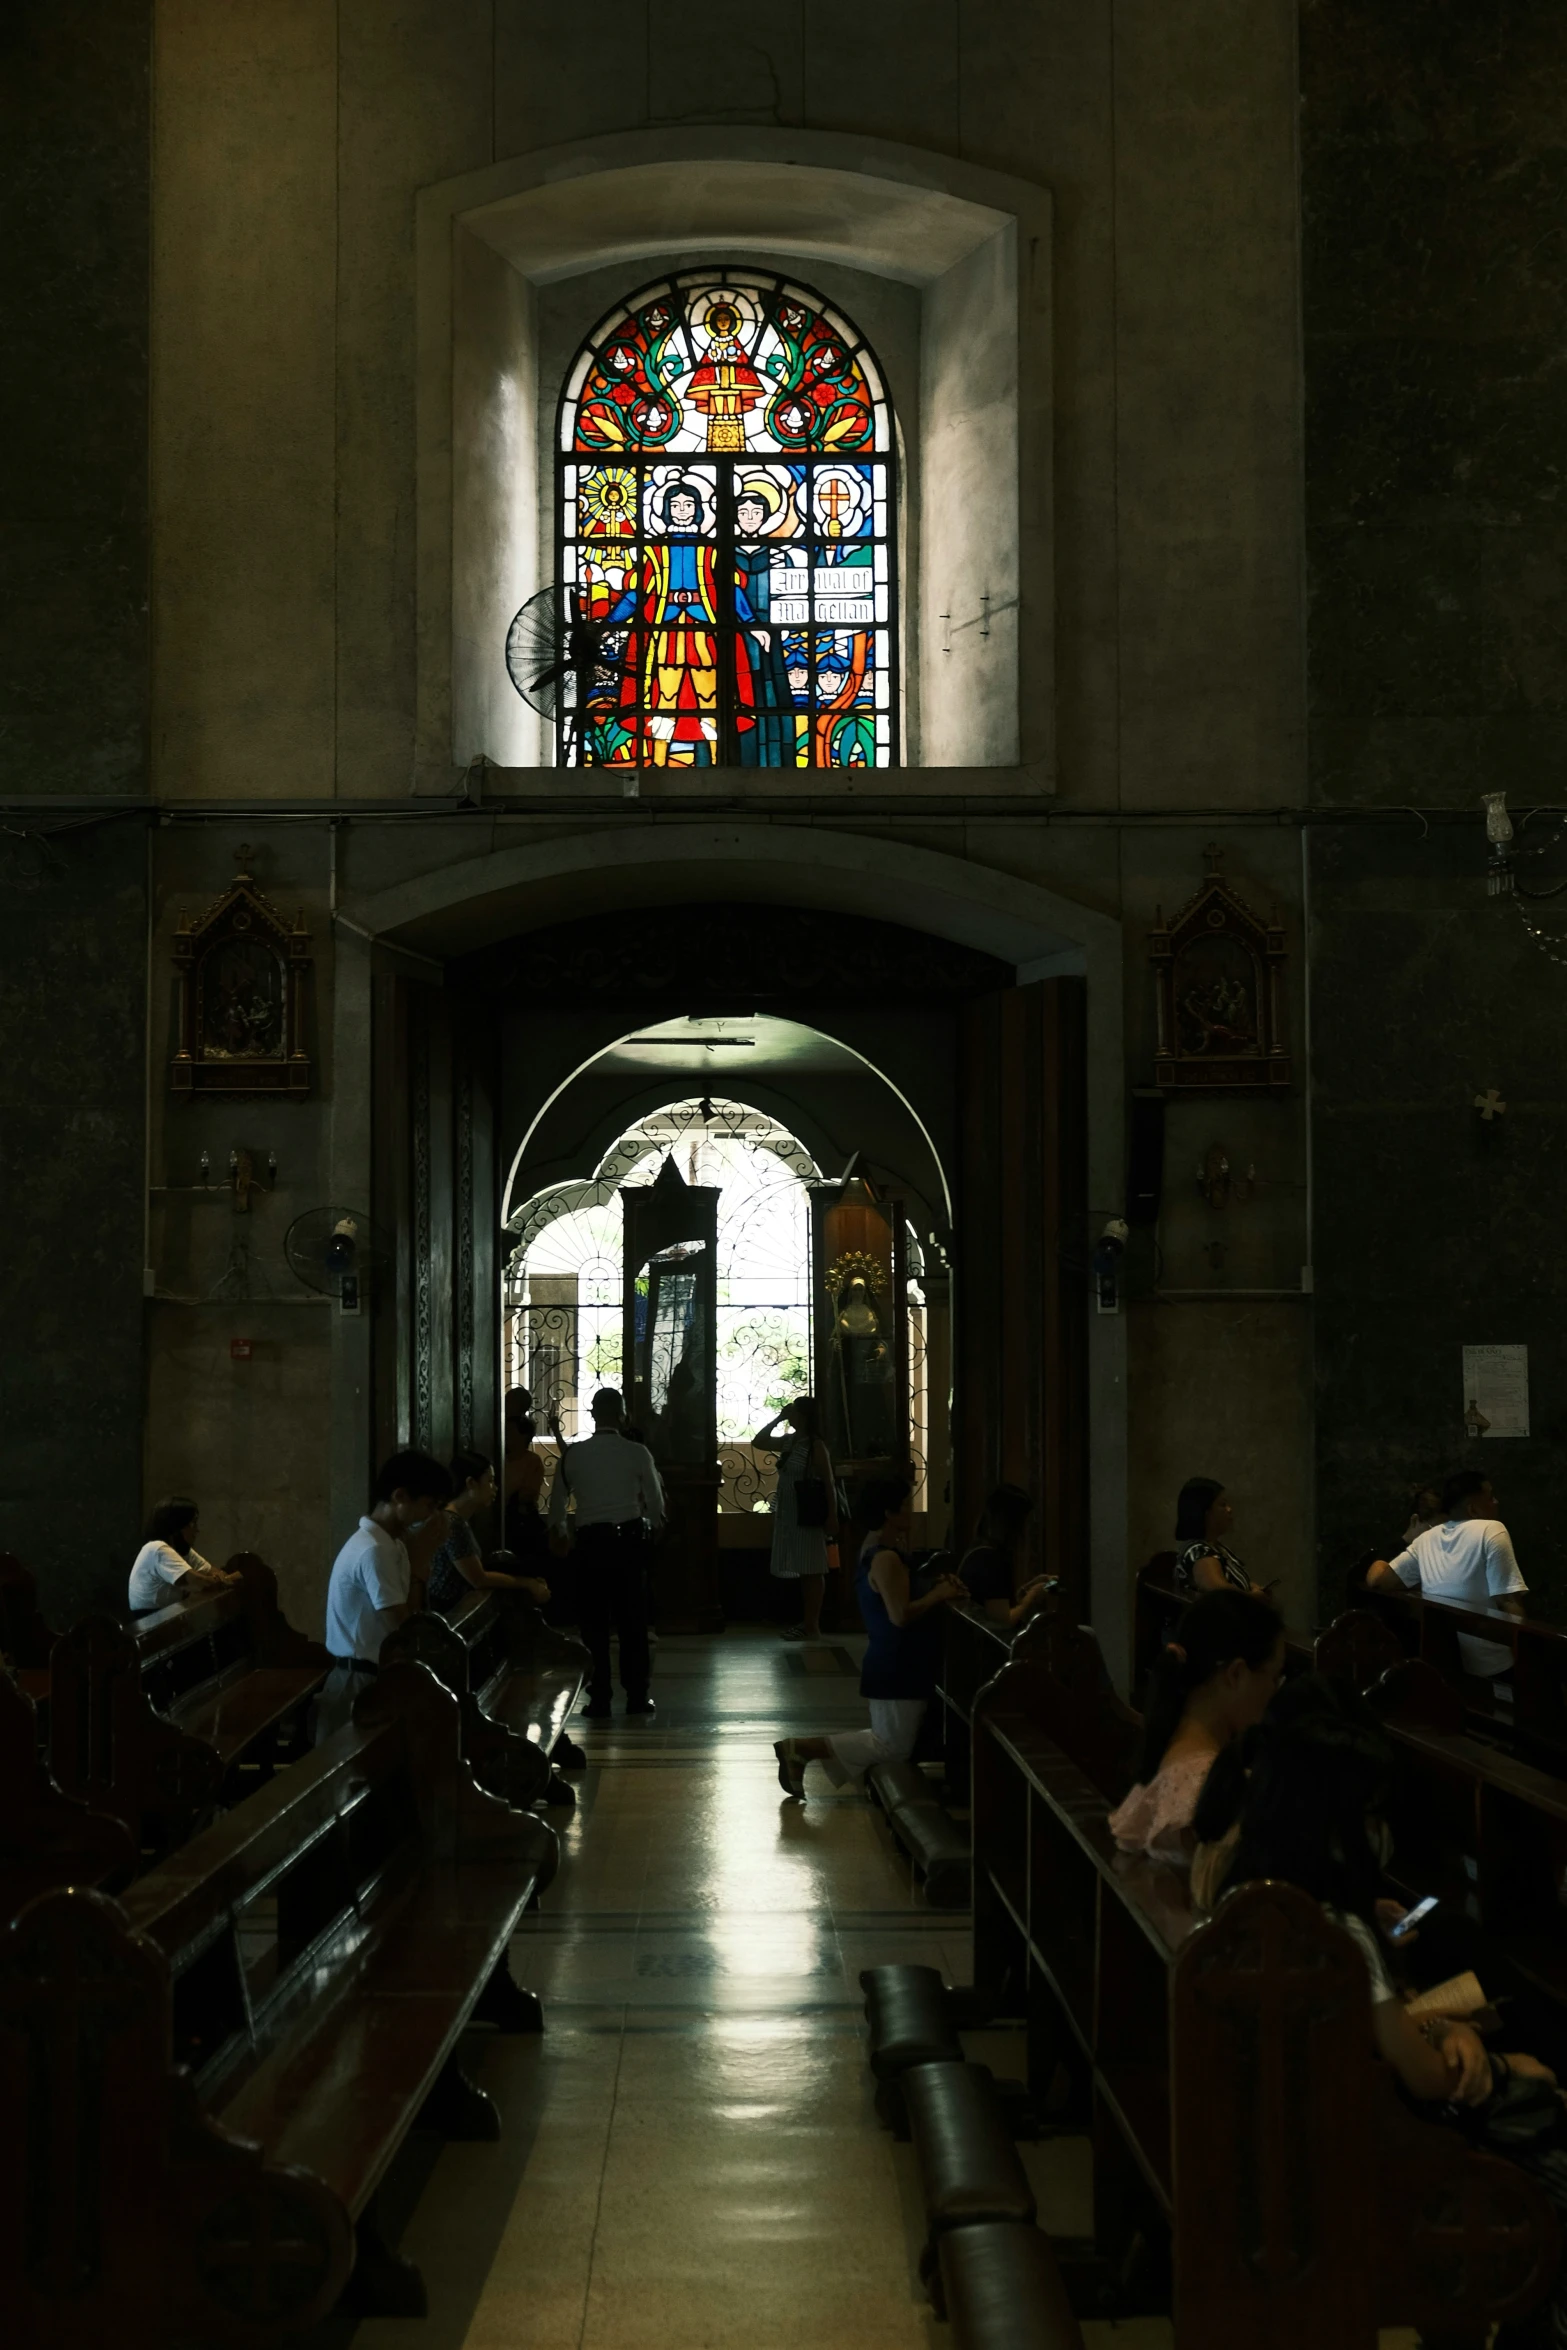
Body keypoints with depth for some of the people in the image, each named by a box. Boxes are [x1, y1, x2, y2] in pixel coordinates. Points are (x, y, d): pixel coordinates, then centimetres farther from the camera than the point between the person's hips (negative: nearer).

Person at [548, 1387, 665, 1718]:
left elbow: (557, 1500, 8)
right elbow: (656, 1503, 0)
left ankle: (599, 1699, 6)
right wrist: (650, 1525, 22)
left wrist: (557, 1529, 29)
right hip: (630, 1539, 0)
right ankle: (637, 1696, 9)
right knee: (632, 1620, 8)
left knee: (594, 1621, 7)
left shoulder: (573, 1454, -2)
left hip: (590, 1541, 0)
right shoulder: (637, 1454, -6)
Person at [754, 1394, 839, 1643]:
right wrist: (777, 1418, 7)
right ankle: (806, 1622, 18)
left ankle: (813, 1626, -2)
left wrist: (832, 1518, -17)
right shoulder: (788, 1442, 10)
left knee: (812, 1571, -4)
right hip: (789, 1516, 8)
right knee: (802, 1571, 12)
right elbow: (758, 1442, 18)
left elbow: (829, 1484, -13)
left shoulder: (816, 1446, -12)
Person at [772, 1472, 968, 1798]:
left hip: (894, 1664, 10)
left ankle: (804, 1750, 10)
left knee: (887, 1740, 17)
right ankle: (803, 1748, -7)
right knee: (894, 1747, -7)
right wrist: (937, 1596, -14)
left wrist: (934, 1587, 6)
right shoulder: (886, 1558, -20)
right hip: (896, 1668, -10)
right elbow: (901, 1615, -27)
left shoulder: (878, 1550, 13)